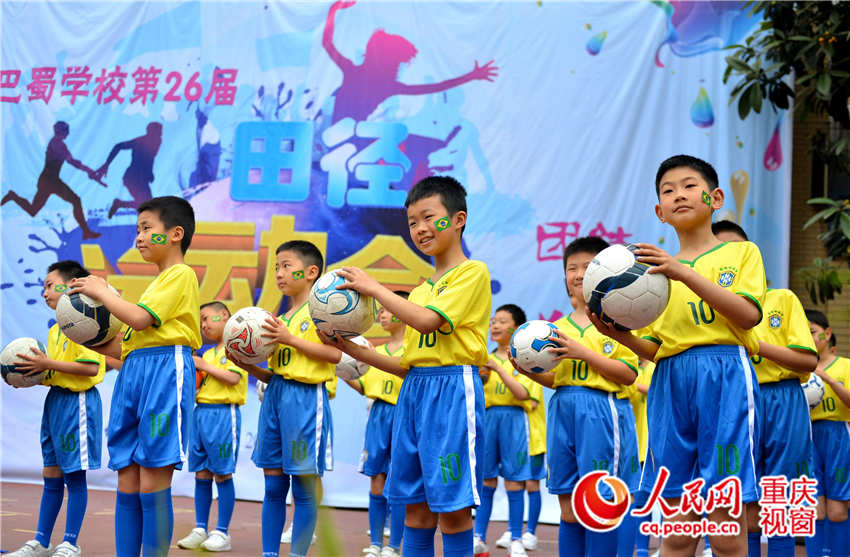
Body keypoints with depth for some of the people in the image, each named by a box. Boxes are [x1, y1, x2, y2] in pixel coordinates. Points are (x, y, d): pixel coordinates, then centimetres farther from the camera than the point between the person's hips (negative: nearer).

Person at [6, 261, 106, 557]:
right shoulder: (55, 330, 16)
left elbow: (91, 368, -21)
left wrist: (48, 364, -20)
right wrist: (29, 376, 5)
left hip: (77, 402, -9)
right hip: (55, 400, 9)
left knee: (74, 475, -3)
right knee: (51, 475, 11)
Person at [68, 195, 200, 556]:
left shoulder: (180, 275, -3)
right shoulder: (158, 283, 25)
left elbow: (139, 320, -14)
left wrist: (101, 292, -2)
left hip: (165, 371, -9)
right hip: (133, 375, 10)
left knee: (152, 485, -11)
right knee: (127, 484, 5)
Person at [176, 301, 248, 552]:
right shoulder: (208, 354, 20)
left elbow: (233, 378, -16)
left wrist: (203, 365, -10)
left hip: (223, 414, -7)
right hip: (200, 411, 7)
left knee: (222, 474, -5)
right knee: (201, 474, 7)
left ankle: (222, 533, -2)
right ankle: (200, 530, 11)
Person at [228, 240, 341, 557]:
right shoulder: (281, 320, 17)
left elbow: (336, 353, -18)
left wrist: (290, 339, -17)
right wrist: (249, 367, 3)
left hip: (305, 398, -8)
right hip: (275, 395, 8)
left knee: (304, 486, -3)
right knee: (273, 485, 8)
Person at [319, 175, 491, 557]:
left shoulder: (472, 273, -4)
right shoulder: (421, 291, 18)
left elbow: (427, 321, -17)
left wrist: (372, 287, -10)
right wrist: (351, 349, 12)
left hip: (453, 389, -8)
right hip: (413, 392, 8)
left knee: (452, 505, -7)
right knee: (415, 506, 7)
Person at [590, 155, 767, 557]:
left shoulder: (740, 253, 8)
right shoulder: (657, 272, 18)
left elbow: (748, 314, -10)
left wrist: (685, 273, -15)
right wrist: (620, 335, -4)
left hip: (725, 377, -4)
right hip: (670, 383, 4)